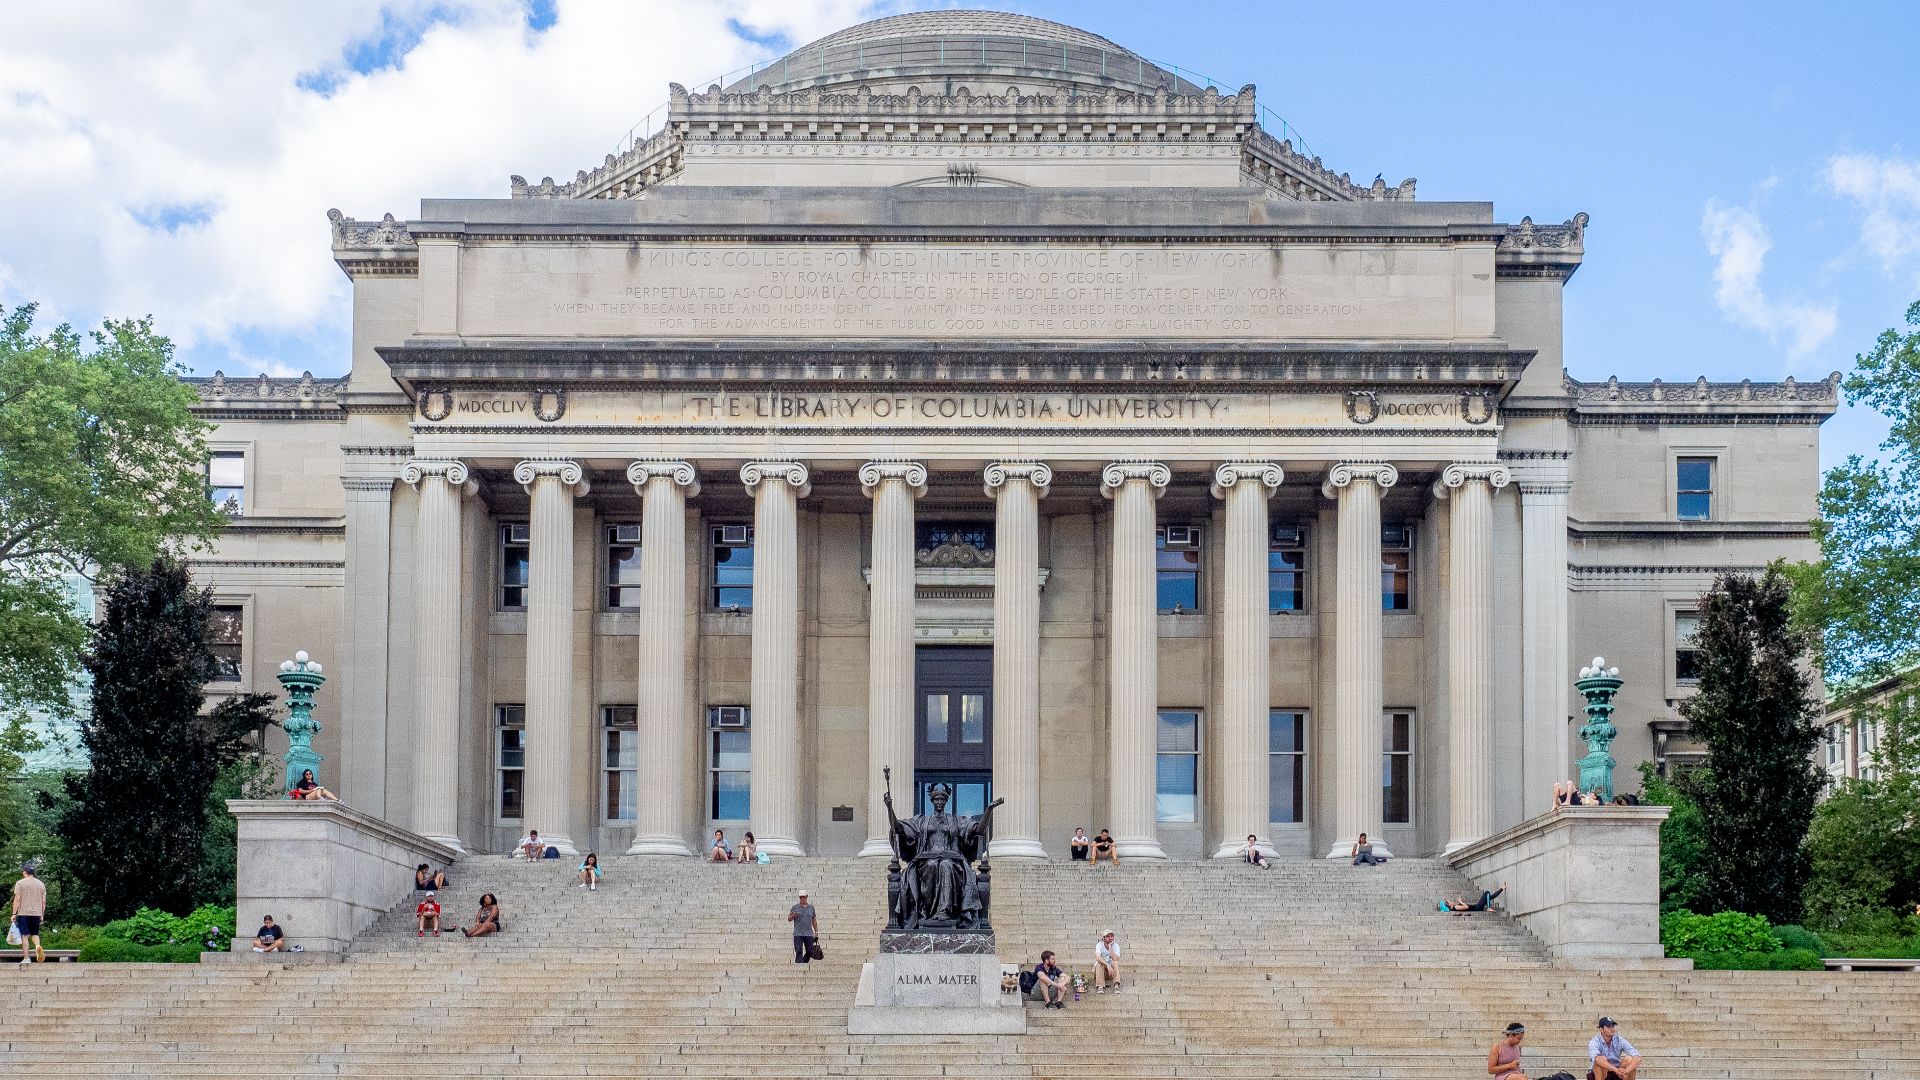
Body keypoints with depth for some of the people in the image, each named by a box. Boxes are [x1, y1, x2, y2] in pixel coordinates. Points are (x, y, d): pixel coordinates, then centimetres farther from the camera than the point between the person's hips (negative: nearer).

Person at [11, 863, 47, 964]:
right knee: (35, 934, 14)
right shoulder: (41, 884, 9)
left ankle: (26, 958, -3)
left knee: (25, 936, 0)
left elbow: (17, 899, -8)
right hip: (37, 913, 4)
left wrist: (14, 913, -3)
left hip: (23, 913, -3)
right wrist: (42, 915, 17)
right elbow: (43, 901, 10)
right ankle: (38, 946, -16)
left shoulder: (20, 883, -3)